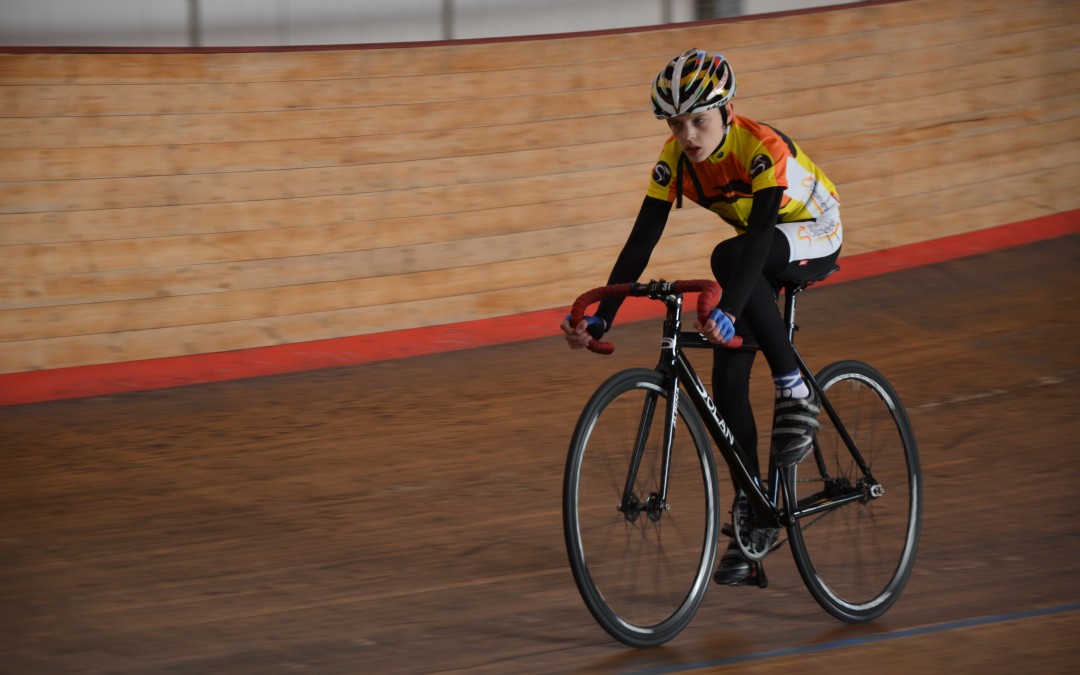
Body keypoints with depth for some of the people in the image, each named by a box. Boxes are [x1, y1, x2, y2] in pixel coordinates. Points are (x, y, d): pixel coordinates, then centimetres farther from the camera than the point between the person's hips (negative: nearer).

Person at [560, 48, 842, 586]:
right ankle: (750, 517, 4)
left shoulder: (762, 148, -33)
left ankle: (795, 393, -25)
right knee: (728, 378, -7)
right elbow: (641, 240, -17)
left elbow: (759, 236, -44)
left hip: (814, 239, -6)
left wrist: (729, 309, -57)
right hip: (759, 252, 6)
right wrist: (601, 317, -27)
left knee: (728, 256, -36)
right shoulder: (676, 158, -16)